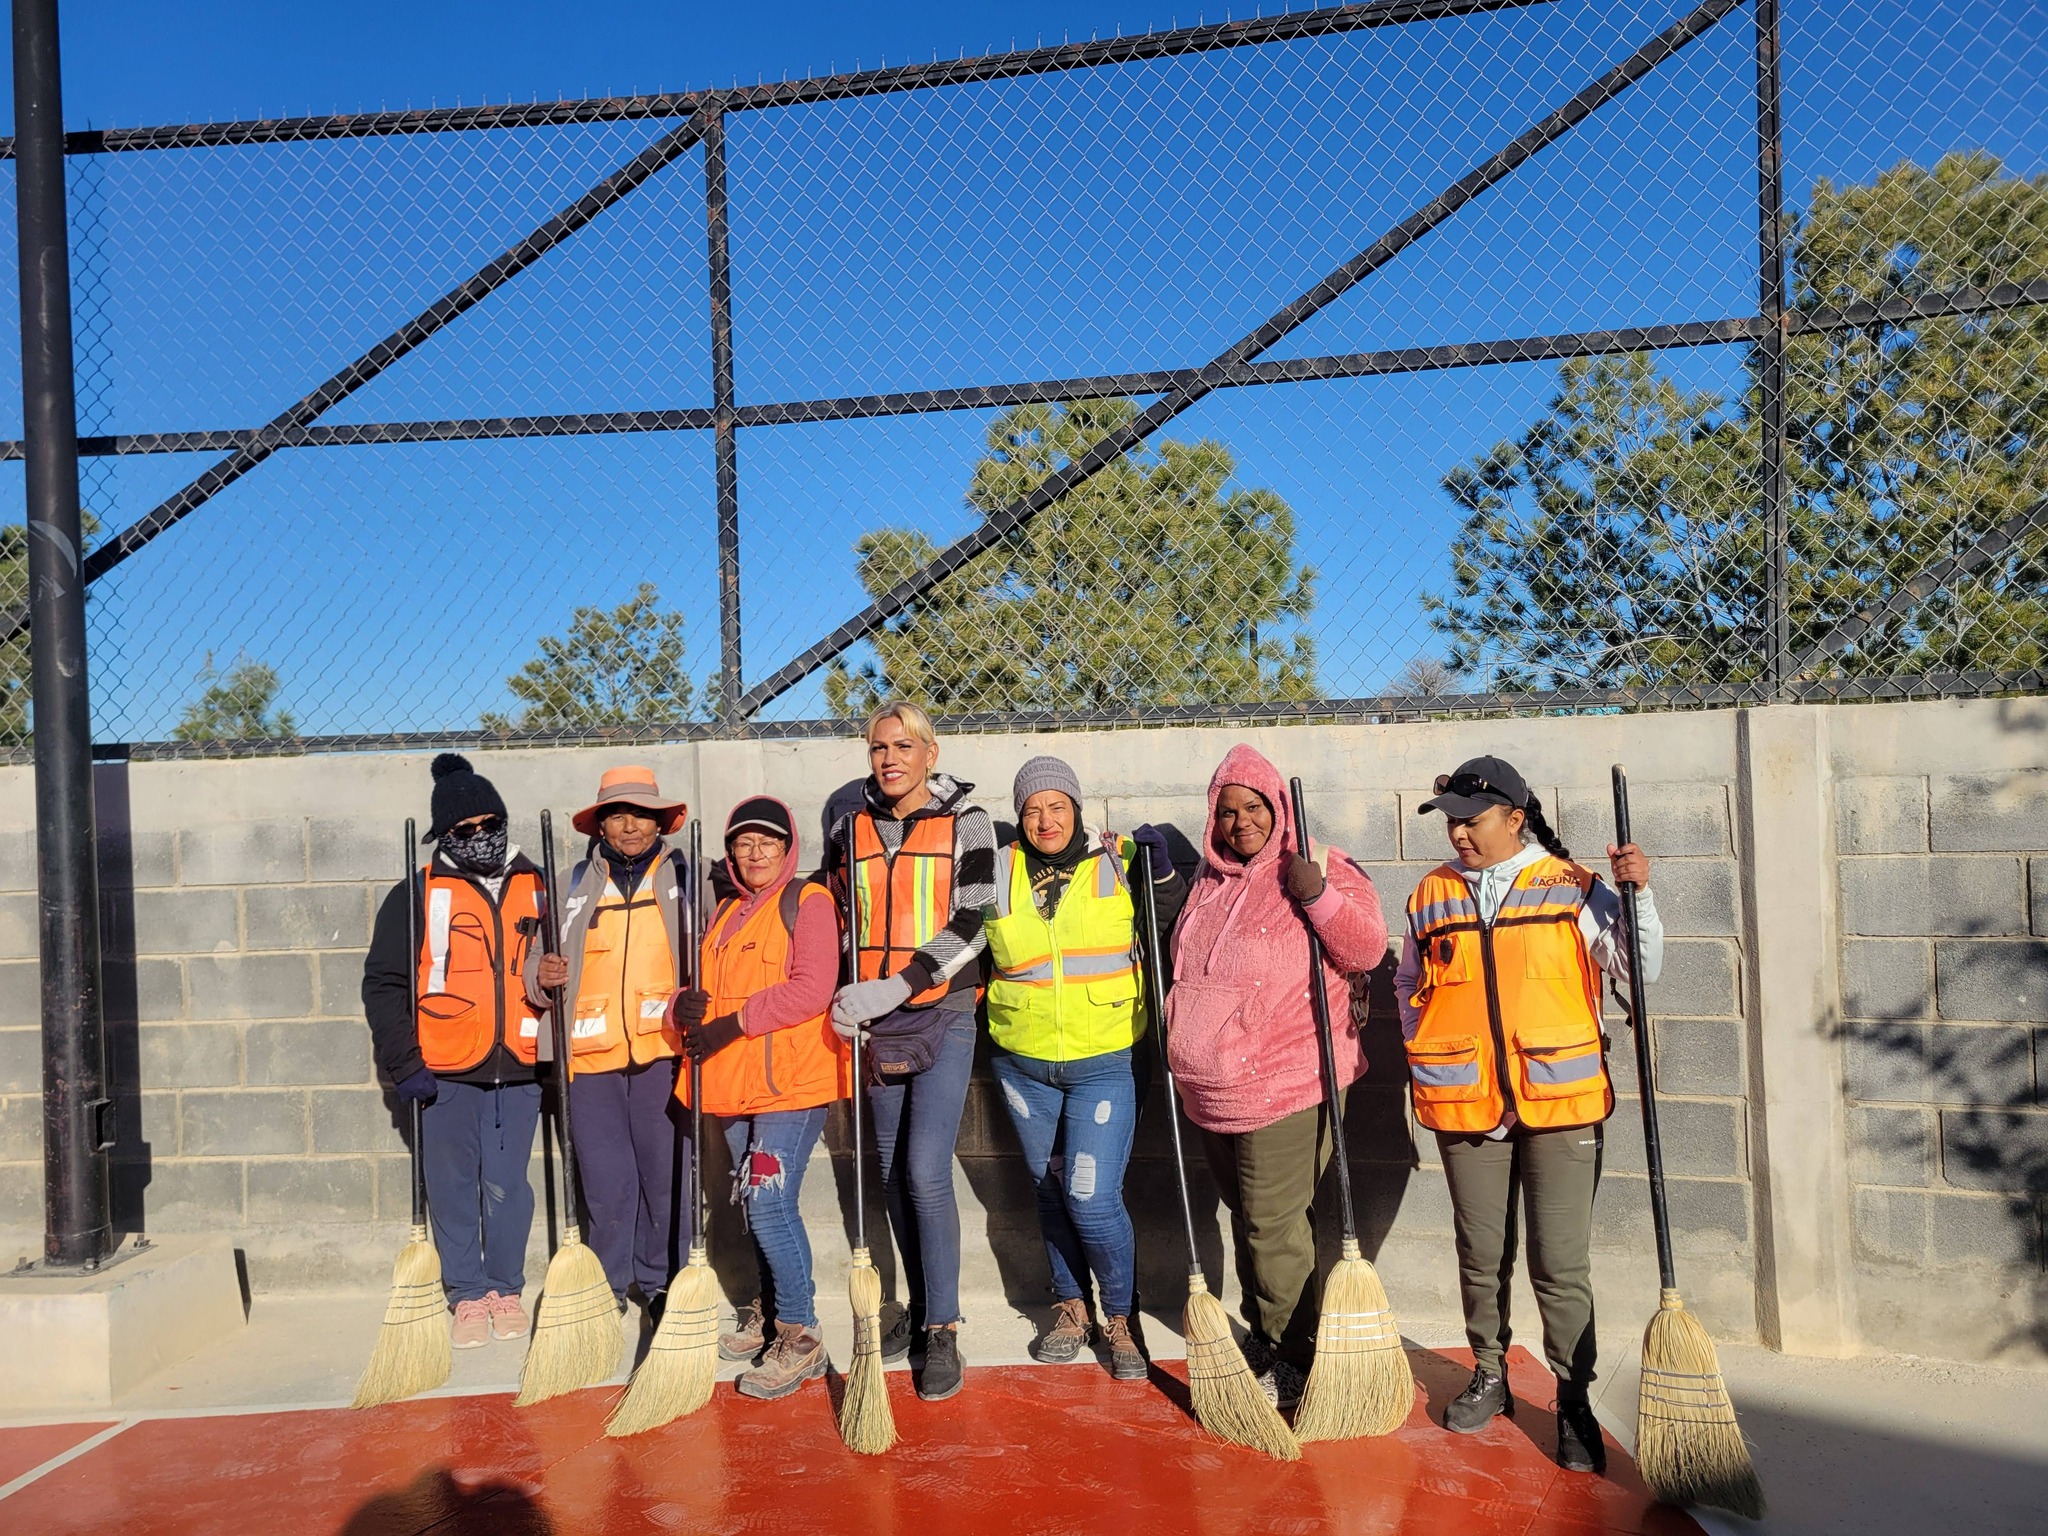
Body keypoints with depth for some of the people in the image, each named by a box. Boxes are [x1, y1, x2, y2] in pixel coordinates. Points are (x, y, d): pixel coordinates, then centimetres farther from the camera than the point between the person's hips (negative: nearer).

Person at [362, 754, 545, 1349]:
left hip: (518, 1071, 2)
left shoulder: (535, 889, 8)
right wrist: (403, 1063, -7)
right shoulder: (417, 896, 0)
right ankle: (468, 1297, 19)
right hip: (444, 1075, -1)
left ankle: (506, 1289, 23)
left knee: (507, 1186, 7)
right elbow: (383, 984, -1)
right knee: (453, 1189, 6)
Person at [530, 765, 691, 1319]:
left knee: (666, 1174, 3)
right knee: (606, 1180, 5)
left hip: (663, 1051, -1)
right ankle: (608, 1284, 22)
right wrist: (541, 976, -6)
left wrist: (693, 1005, -11)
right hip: (590, 1055, 2)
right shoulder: (576, 884, 13)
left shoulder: (685, 879, 8)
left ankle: (661, 1283, 19)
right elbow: (540, 966, 17)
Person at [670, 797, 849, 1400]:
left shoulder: (808, 902, -6)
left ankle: (800, 1337, 2)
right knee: (753, 1203, 15)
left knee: (770, 1203, -11)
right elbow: (712, 988, 20)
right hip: (734, 1084, 8)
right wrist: (689, 1005, -3)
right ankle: (769, 1312, 32)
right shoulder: (726, 913, 17)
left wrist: (734, 1022, -18)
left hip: (791, 1079, -8)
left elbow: (812, 990, -17)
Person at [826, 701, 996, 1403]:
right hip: (875, 1020, 5)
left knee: (926, 1170, -11)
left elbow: (969, 926, -11)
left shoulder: (966, 823, -3)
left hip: (942, 1015, -5)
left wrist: (892, 989, -20)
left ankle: (943, 1330, 2)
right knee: (891, 1170, 10)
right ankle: (921, 1306, 27)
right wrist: (845, 997, 0)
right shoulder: (852, 831, 9)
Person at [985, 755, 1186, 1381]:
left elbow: (1175, 920, 0)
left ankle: (1120, 1319, 14)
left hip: (1107, 1062, -3)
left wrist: (1162, 869, -15)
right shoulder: (997, 873, 1)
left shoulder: (1118, 862, -4)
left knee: (1092, 1198, -9)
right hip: (1024, 1063, 3)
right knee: (1050, 1190, 16)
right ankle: (1070, 1307, 35)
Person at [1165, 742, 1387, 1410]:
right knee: (1247, 1220, 18)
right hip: (1216, 1091, 7)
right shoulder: (1210, 882, 13)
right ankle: (1262, 1337, 34)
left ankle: (1292, 1362, 13)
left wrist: (1319, 896, -27)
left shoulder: (1316, 868, -7)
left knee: (1274, 1227, -4)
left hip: (1287, 1086, -7)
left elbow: (1366, 949, -17)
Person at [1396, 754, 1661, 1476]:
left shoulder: (1573, 889, -1)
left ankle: (1574, 1402, 17)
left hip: (1558, 1099, -2)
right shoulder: (1432, 895, 6)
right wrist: (1425, 1059, 11)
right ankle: (1490, 1376, 32)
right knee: (1480, 1253, 14)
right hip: (1465, 1102, 3)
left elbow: (1640, 968, -3)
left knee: (1561, 1263, 1)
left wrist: (1638, 894, -15)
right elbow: (1409, 985, 17)